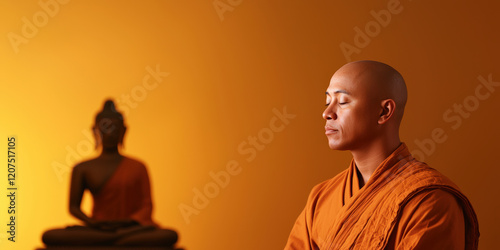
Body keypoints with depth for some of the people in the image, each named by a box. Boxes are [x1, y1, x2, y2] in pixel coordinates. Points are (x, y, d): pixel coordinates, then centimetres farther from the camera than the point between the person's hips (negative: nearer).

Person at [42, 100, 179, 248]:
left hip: (131, 227, 0)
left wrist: (128, 221, -17)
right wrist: (91, 222, -13)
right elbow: (74, 206, 7)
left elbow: (147, 206, 3)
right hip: (97, 230, 0)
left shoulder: (137, 167, 10)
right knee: (49, 237, -27)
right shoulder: (83, 169, 11)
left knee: (170, 236, -32)